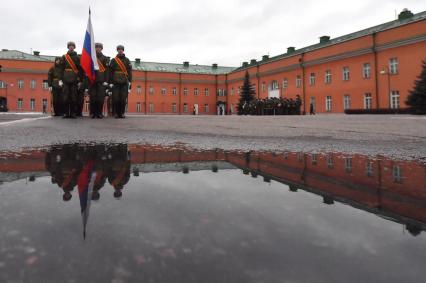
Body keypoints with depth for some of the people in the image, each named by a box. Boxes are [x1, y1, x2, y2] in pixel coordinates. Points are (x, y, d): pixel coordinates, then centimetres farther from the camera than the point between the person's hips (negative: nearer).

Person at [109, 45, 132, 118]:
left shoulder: (127, 60, 12)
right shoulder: (113, 60, 9)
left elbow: (129, 72, 8)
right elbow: (111, 72, 5)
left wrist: (130, 82, 0)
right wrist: (110, 82, -2)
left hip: (124, 83, 1)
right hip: (116, 83, -1)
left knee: (123, 99, -2)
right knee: (116, 99, -4)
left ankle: (122, 113, 7)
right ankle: (116, 113, 5)